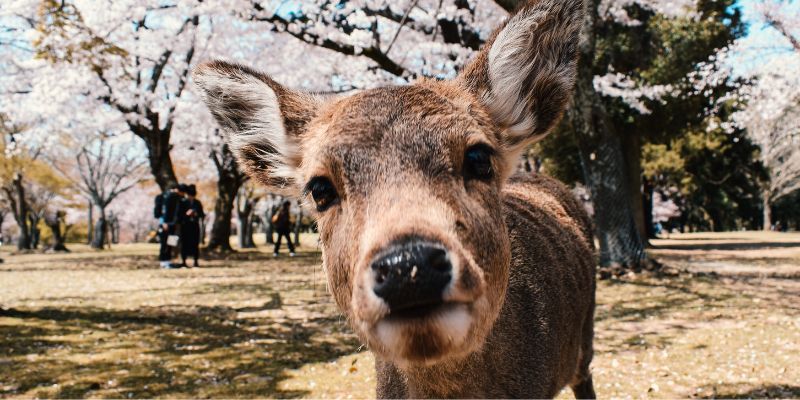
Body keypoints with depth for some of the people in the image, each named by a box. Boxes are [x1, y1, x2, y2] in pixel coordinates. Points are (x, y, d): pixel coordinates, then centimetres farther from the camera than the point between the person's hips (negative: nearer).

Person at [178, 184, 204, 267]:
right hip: (185, 226, -2)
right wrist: (186, 214, -19)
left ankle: (196, 262, 7)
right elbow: (179, 214, -3)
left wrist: (197, 214, -10)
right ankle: (183, 261, 7)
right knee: (185, 243, -1)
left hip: (195, 226, 2)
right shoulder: (183, 202, 0)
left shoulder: (198, 203, 10)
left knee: (195, 244, 2)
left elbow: (201, 213, 11)